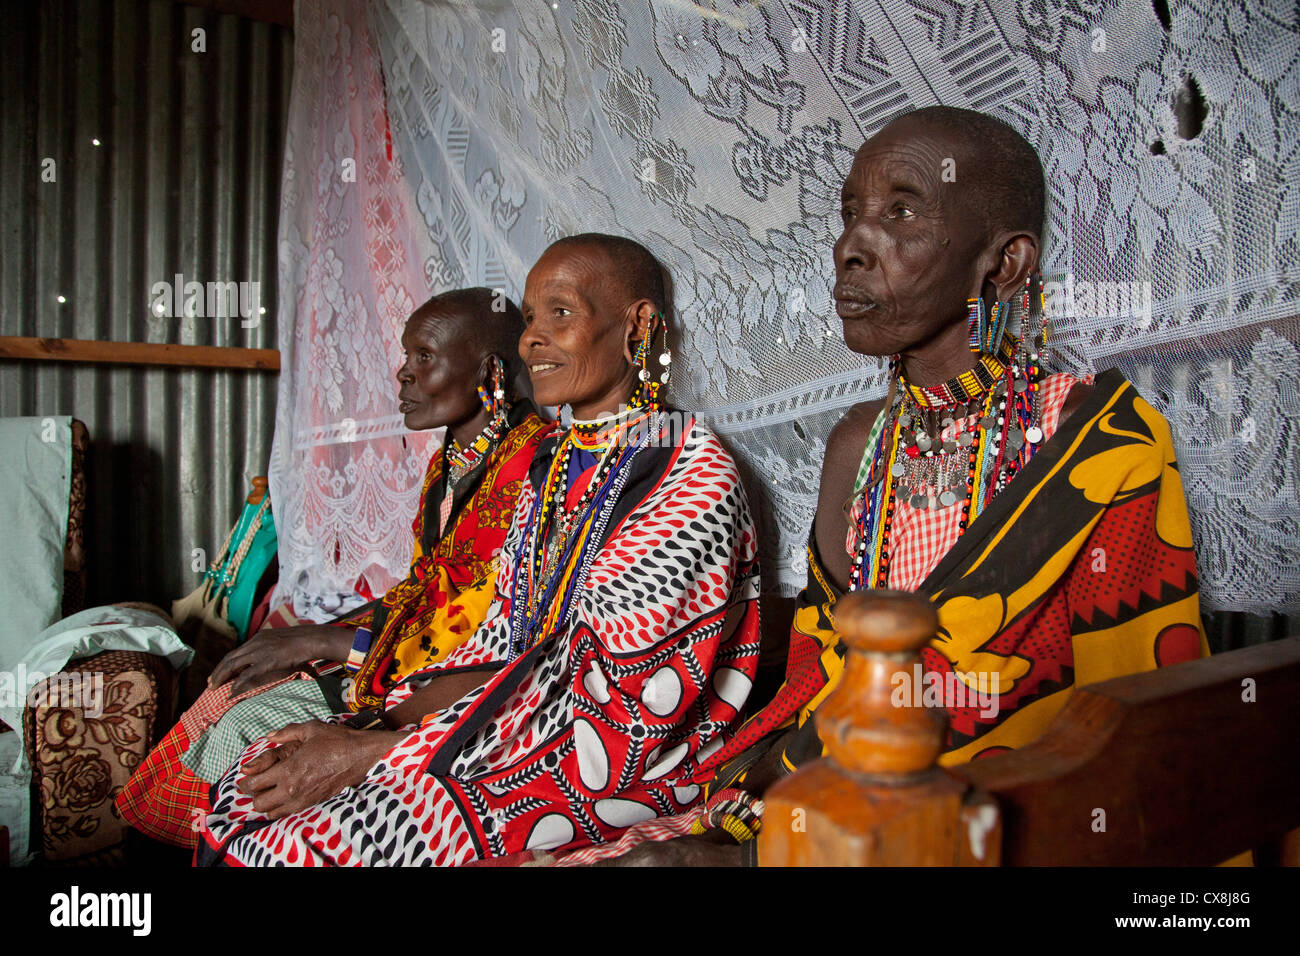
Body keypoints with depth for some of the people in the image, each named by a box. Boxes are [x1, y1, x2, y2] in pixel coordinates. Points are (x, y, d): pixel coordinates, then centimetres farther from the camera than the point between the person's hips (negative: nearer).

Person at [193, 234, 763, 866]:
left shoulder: (693, 482, -16)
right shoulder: (551, 464, 12)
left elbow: (600, 698, -21)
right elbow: (503, 643, 11)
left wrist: (374, 752, -19)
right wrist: (381, 723, -7)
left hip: (617, 767, -7)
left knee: (303, 842, -20)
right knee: (246, 793, -5)